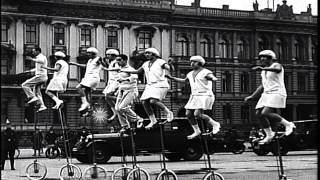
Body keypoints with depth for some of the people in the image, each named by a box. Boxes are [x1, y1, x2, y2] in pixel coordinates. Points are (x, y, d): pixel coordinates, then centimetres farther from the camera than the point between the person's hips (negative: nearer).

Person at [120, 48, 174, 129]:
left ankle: (168, 112, -4)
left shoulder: (160, 62, -6)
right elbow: (137, 71, 24)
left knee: (153, 101, -25)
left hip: (160, 85, -7)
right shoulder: (146, 64, 14)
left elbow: (168, 67, -20)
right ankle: (152, 120, 9)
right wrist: (122, 70, 24)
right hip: (150, 86, 7)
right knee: (145, 102, -4)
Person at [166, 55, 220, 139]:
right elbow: (184, 81, 29)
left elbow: (213, 78, -26)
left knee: (197, 115, -19)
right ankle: (197, 131, 16)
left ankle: (215, 124, -1)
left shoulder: (206, 72, -9)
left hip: (205, 97, -8)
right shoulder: (191, 74, 13)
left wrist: (213, 79, -51)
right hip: (195, 97, 8)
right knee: (188, 114, 1)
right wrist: (171, 77, 26)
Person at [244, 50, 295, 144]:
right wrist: (252, 96, 21)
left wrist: (263, 68, -45)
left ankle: (288, 124, -9)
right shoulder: (264, 71, 21)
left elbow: (277, 69, -30)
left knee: (265, 113, -23)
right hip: (266, 94, 8)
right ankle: (269, 134, 10)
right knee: (258, 113, -4)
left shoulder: (276, 65, -4)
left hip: (277, 93, -8)